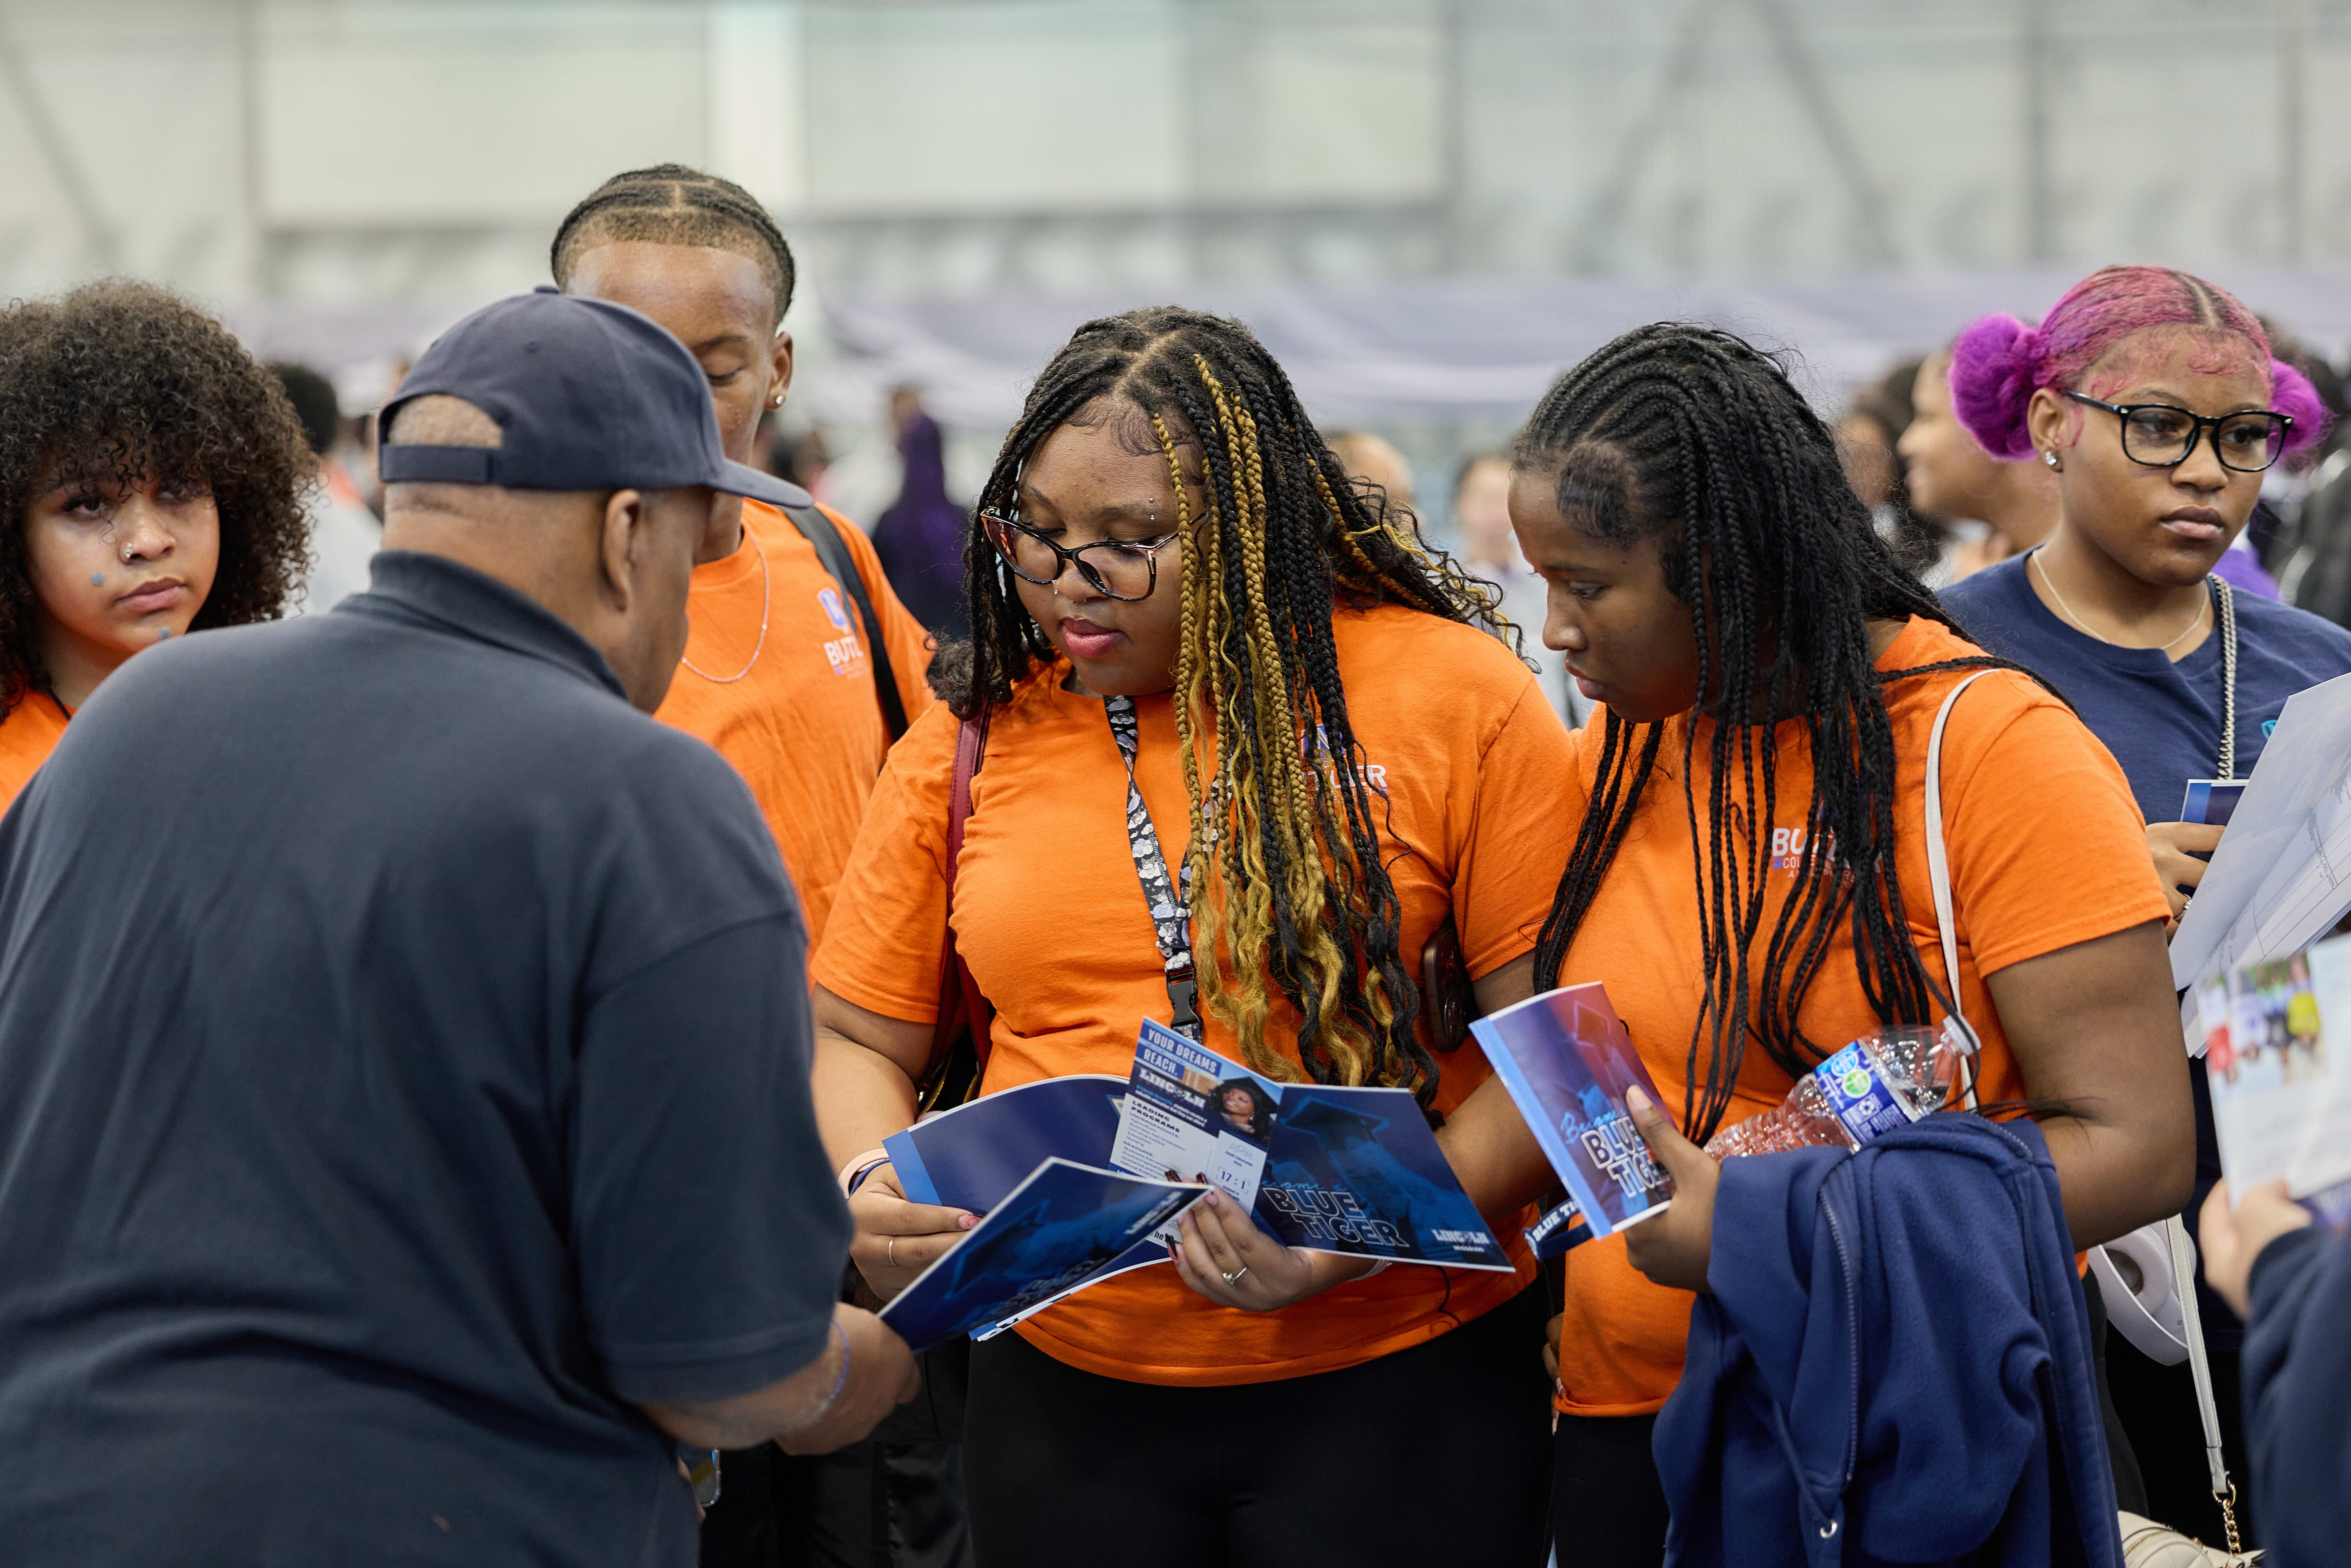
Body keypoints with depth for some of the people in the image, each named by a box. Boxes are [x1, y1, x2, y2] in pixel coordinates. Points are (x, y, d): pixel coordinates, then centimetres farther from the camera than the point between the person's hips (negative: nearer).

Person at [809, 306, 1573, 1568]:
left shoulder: (1452, 695, -4)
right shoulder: (975, 737, 5)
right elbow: (856, 1036, 12)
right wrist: (870, 1191, -10)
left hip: (1394, 1382, -3)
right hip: (1067, 1395, 3)